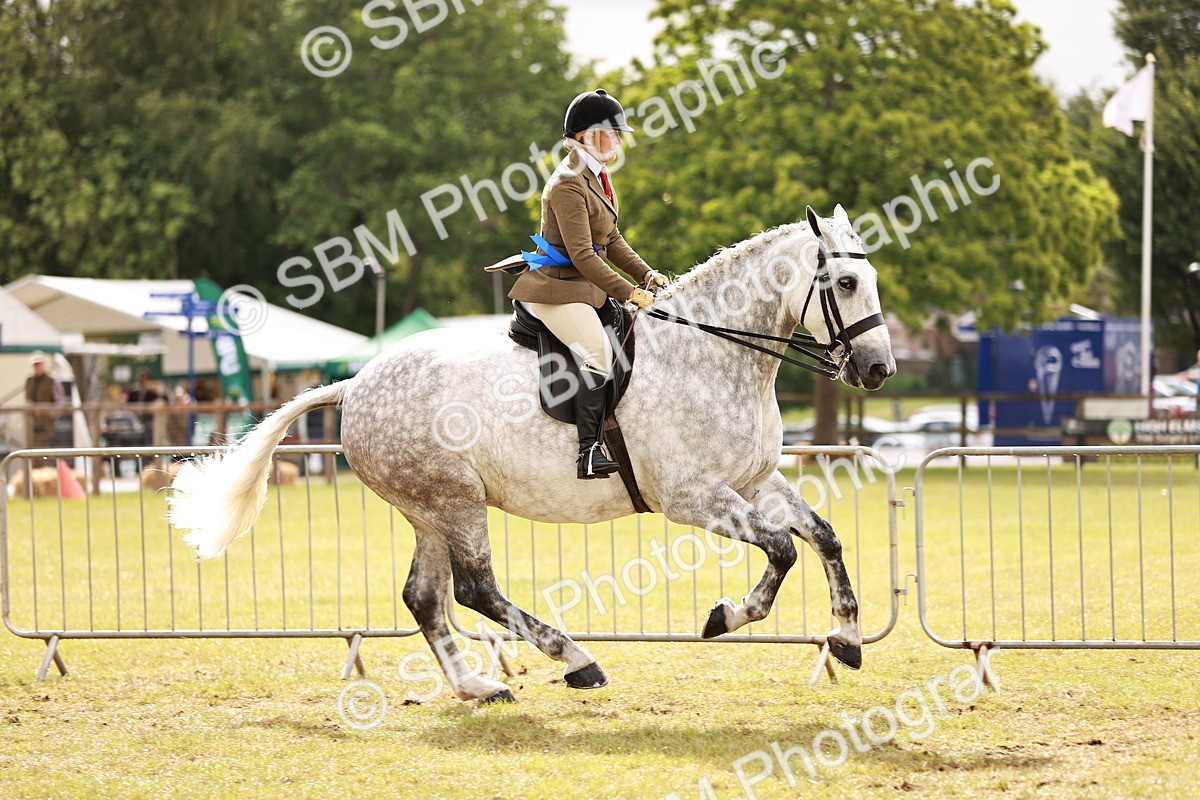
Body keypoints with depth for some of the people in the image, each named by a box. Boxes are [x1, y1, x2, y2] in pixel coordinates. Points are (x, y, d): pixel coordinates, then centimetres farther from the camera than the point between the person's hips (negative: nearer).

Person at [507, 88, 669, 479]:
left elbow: (611, 241, 20)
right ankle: (589, 452, -28)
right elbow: (582, 255, -23)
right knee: (598, 352, -26)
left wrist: (646, 275, 6)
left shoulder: (596, 176, 13)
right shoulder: (568, 184, -18)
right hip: (557, 289, -11)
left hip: (586, 286, 11)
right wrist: (629, 292, -24)